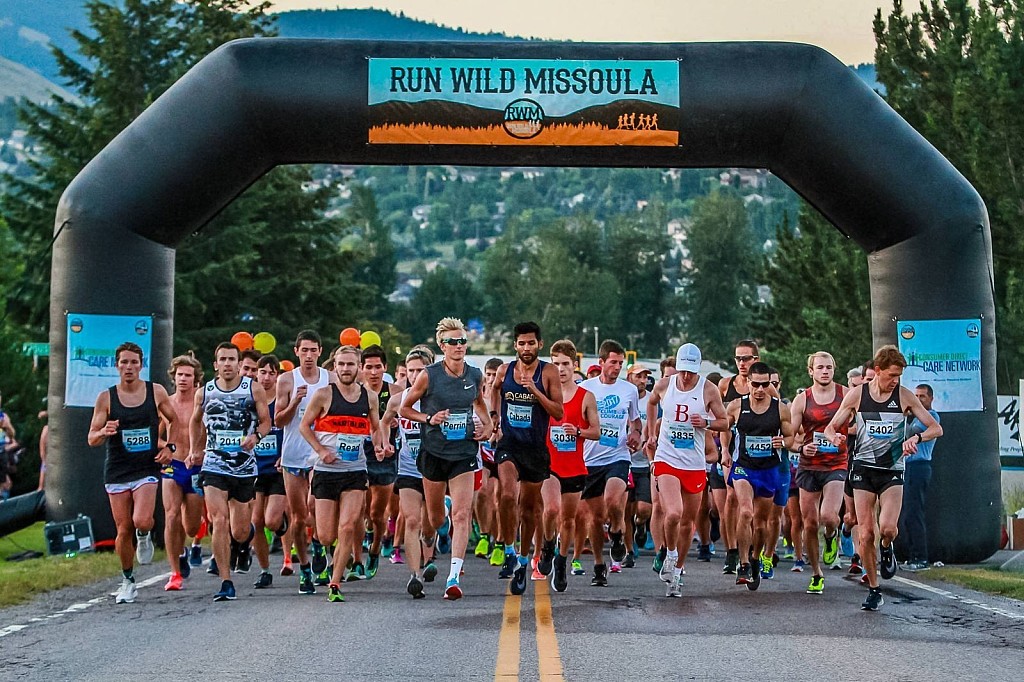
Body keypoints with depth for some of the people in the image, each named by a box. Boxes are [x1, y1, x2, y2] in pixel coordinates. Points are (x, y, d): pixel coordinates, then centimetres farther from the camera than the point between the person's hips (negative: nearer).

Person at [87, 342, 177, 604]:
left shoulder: (156, 392, 1)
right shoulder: (106, 398, 0)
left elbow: (173, 419, 17)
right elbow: (92, 439, 1)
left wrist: (169, 447, 3)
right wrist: (104, 433, -21)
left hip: (147, 468, -1)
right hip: (116, 471, 1)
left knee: (142, 521, -21)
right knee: (123, 530, 2)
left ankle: (144, 537, 16)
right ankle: (128, 581, 20)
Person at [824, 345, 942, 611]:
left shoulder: (904, 396, -2)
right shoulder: (857, 395, 0)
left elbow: (936, 428, 0)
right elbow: (830, 428, 7)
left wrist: (916, 437, -20)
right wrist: (834, 437, -17)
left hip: (893, 470, -1)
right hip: (864, 469, 1)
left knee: (887, 528, -20)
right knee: (866, 533, -4)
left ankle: (886, 549, 17)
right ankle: (873, 590, 10)